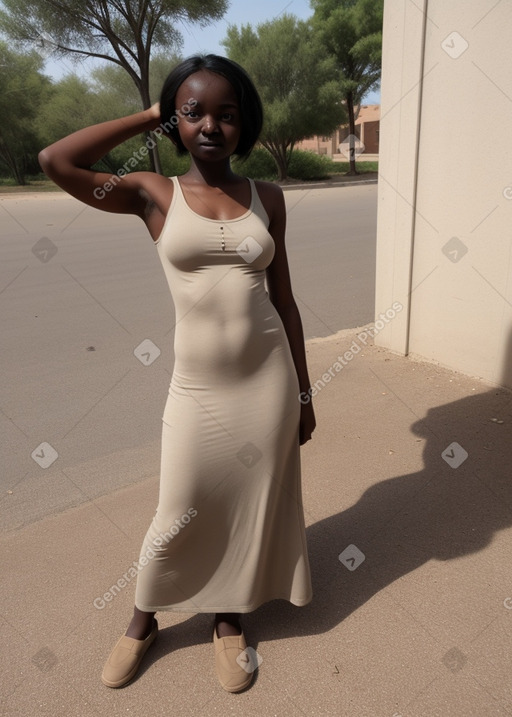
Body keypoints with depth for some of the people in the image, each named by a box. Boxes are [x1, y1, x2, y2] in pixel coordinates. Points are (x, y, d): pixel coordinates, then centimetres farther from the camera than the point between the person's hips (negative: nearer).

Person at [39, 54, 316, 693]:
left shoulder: (267, 197, 4)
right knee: (179, 515, 10)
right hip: (198, 387, -2)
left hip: (269, 378, 2)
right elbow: (55, 161, -15)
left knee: (253, 504, 14)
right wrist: (149, 116, -3)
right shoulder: (153, 195, 0)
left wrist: (303, 392, 8)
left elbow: (283, 299, 7)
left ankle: (229, 621, 41)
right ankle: (143, 620, 40)